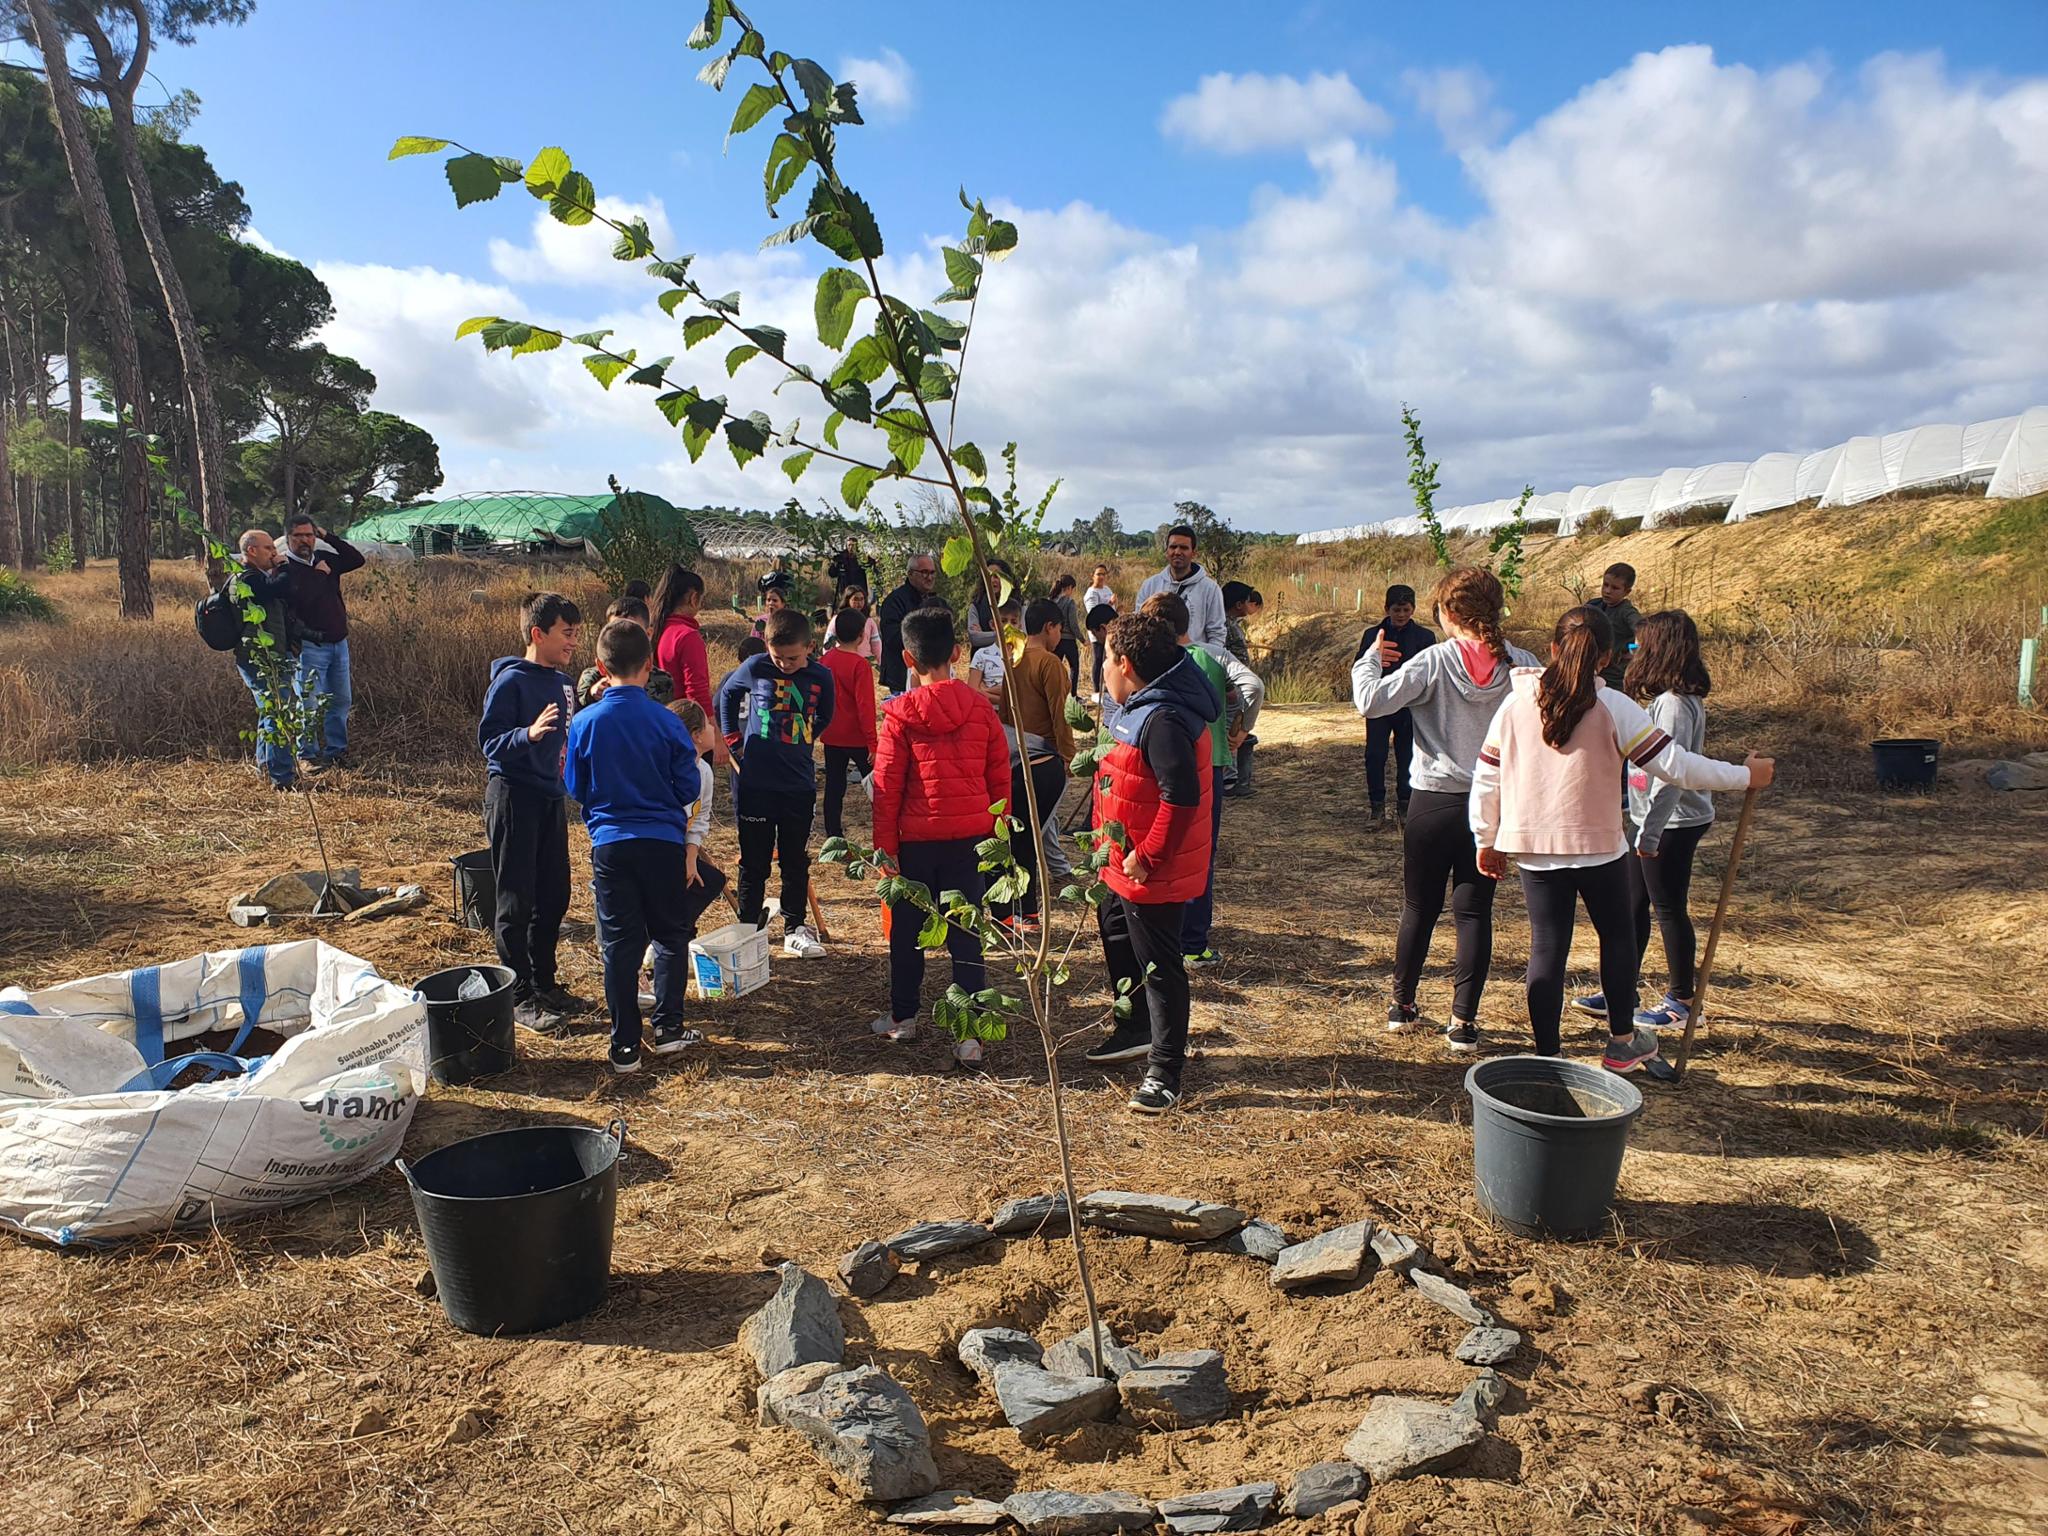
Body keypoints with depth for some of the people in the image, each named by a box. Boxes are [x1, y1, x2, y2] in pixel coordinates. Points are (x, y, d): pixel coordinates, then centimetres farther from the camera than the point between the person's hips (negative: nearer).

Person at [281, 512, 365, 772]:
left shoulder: (324, 558, 11)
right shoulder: (284, 568, -9)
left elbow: (357, 560, 4)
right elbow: (300, 597, -22)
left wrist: (328, 537, 1)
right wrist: (319, 573, -17)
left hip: (339, 642, 7)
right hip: (309, 646, -7)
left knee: (342, 701, 12)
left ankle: (336, 751, 22)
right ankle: (308, 755, 5)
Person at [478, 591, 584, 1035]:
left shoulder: (563, 682, 9)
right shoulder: (511, 681, -13)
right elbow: (489, 740, -17)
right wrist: (529, 733, -33)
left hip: (551, 796, 8)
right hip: (513, 796, -8)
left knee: (553, 896, 12)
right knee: (516, 902, -1)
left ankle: (544, 983, 25)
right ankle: (520, 997, 7)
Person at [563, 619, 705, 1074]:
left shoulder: (585, 722, -8)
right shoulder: (667, 722, -10)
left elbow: (575, 789, 4)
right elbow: (690, 788, -3)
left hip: (610, 845, 1)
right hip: (663, 843, 0)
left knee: (619, 943, 7)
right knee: (671, 935, 16)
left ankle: (625, 1046, 10)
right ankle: (668, 1027, 18)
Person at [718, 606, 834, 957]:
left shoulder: (821, 677, -4)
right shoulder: (754, 669, -8)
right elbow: (727, 695, 11)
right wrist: (734, 741, 8)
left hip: (799, 783, 2)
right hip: (755, 782, -2)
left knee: (796, 861, 11)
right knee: (754, 862, 7)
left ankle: (795, 928, 23)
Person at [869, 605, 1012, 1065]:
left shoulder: (900, 715, -7)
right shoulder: (981, 709, 0)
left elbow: (886, 785, -6)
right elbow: (999, 777, 4)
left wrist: (884, 844, 0)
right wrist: (997, 832, 14)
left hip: (917, 839, -2)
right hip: (970, 837, 2)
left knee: (907, 930, 16)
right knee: (965, 934, 5)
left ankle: (904, 1017, 30)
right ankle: (970, 1035, 3)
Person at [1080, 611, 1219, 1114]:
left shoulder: (1163, 721, -26)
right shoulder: (1139, 709, 8)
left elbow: (1181, 797, -31)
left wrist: (1147, 857, -25)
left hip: (1154, 871, -11)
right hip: (1124, 864, 11)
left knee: (1158, 967, -1)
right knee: (1116, 936, 26)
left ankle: (1165, 1071, 11)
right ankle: (1137, 1028, 45)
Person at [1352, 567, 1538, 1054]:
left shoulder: (1435, 662, -13)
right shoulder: (1521, 666, -5)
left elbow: (1370, 702, -21)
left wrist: (1371, 658, -5)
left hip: (1434, 803, -1)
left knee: (1419, 908, 13)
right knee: (1474, 911, 7)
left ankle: (1402, 1004, 26)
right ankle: (1464, 1022, 7)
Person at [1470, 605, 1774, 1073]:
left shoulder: (1516, 703, -2)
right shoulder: (1614, 708, -10)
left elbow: (1486, 779, 2)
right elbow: (1676, 766, -10)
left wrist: (1487, 840, 14)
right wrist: (1746, 775, 4)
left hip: (1534, 848, 2)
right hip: (1599, 846, -2)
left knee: (1546, 948, 8)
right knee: (1617, 936, 19)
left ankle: (1546, 1055, 11)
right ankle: (1622, 1042, 32)